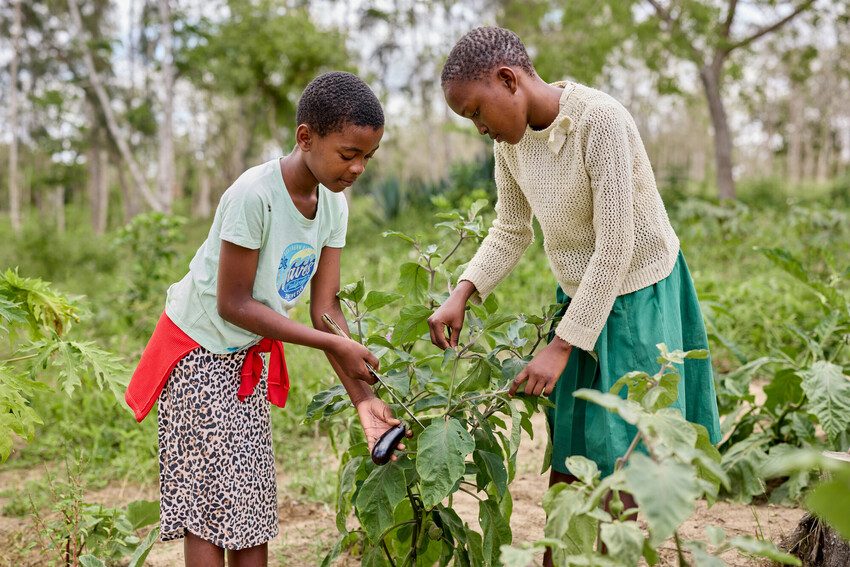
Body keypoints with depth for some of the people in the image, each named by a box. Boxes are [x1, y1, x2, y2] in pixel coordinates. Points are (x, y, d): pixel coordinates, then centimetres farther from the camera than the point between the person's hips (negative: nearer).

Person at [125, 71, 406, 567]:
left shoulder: (334, 204, -7)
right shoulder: (255, 194, -29)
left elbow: (325, 308, -7)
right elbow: (232, 304, -25)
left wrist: (363, 397, -15)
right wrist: (335, 344, -24)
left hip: (249, 356, 7)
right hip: (199, 349, -7)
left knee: (254, 499, 9)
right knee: (212, 498, -4)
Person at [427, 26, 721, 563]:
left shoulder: (600, 121, -26)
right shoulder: (511, 139, -4)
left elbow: (614, 251, -25)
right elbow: (510, 233, 7)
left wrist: (562, 345, -24)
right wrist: (462, 295, -9)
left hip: (636, 294, -6)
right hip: (578, 295, 6)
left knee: (622, 462, 0)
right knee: (566, 455, 9)